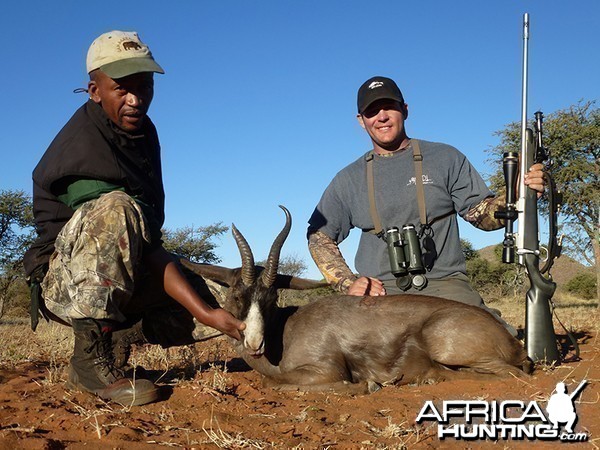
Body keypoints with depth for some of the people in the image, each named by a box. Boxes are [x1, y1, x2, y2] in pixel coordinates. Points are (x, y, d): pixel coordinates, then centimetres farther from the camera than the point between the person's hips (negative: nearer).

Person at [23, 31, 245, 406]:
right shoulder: (85, 142, -21)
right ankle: (91, 358, -28)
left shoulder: (143, 131, 6)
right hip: (63, 280, -8)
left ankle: (116, 343, 3)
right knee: (116, 209, -38)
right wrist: (203, 312, -31)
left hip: (125, 282, 8)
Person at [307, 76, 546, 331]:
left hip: (445, 284, 0)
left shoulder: (446, 159, 11)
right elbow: (319, 236, 18)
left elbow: (482, 215, 9)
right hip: (378, 292, 1)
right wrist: (348, 283, 2)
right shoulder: (349, 179, 13)